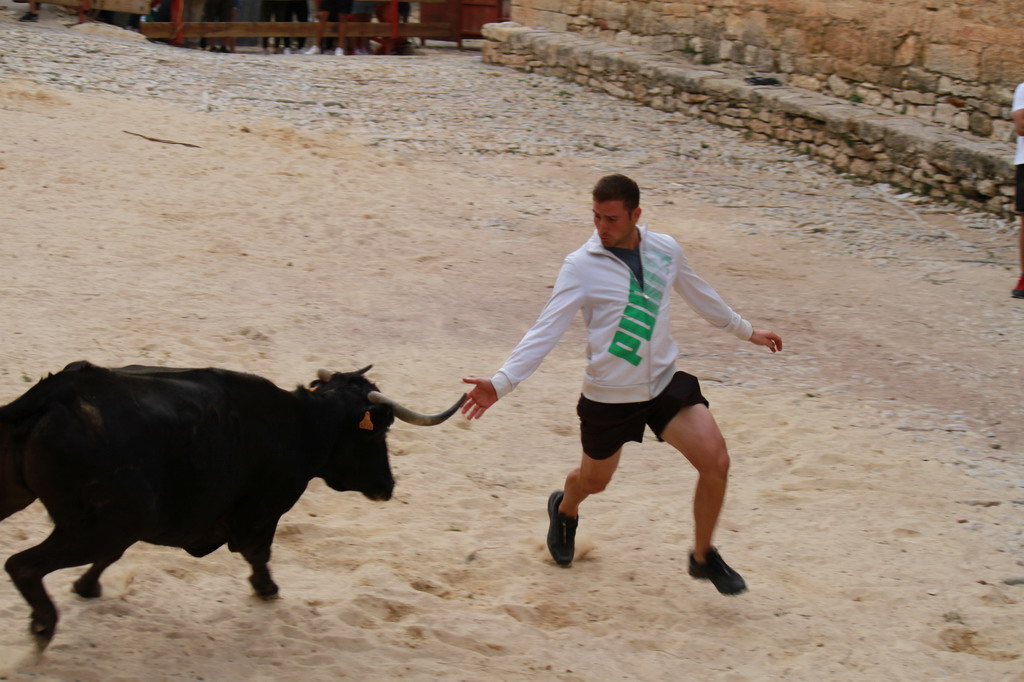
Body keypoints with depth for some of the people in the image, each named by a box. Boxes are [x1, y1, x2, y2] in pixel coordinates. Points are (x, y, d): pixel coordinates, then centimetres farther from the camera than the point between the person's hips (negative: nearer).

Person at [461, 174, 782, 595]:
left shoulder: (665, 250, -3)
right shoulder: (581, 266, -16)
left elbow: (700, 296, 17)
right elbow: (546, 331, -19)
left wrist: (746, 331, 30)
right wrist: (501, 383, -31)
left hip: (666, 384, 3)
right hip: (608, 397, -2)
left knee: (715, 462, -14)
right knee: (593, 481, 17)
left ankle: (703, 557, 8)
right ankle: (564, 510, 56)